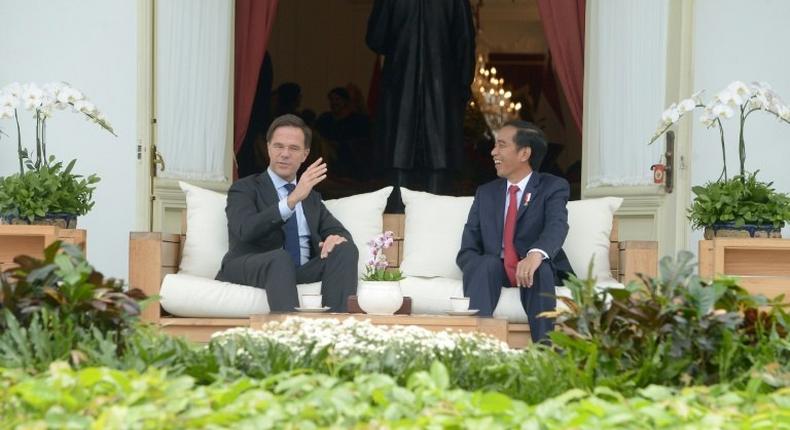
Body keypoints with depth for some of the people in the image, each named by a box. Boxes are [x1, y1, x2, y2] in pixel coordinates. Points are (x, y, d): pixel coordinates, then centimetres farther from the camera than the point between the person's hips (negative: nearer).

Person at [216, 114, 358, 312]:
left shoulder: (312, 198, 27)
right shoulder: (244, 189, 7)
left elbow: (340, 231, 17)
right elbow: (245, 230, -14)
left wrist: (337, 237, -10)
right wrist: (293, 199, -25)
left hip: (301, 272, 5)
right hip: (250, 270, -5)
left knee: (346, 249, -20)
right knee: (279, 258, -37)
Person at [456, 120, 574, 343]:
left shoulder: (553, 187, 3)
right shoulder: (485, 193, 15)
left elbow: (557, 226, -19)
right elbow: (466, 250, 7)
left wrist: (536, 254, -42)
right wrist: (481, 271, -19)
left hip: (540, 270, -2)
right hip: (493, 271, 2)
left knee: (540, 268, -35)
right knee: (486, 264, -31)